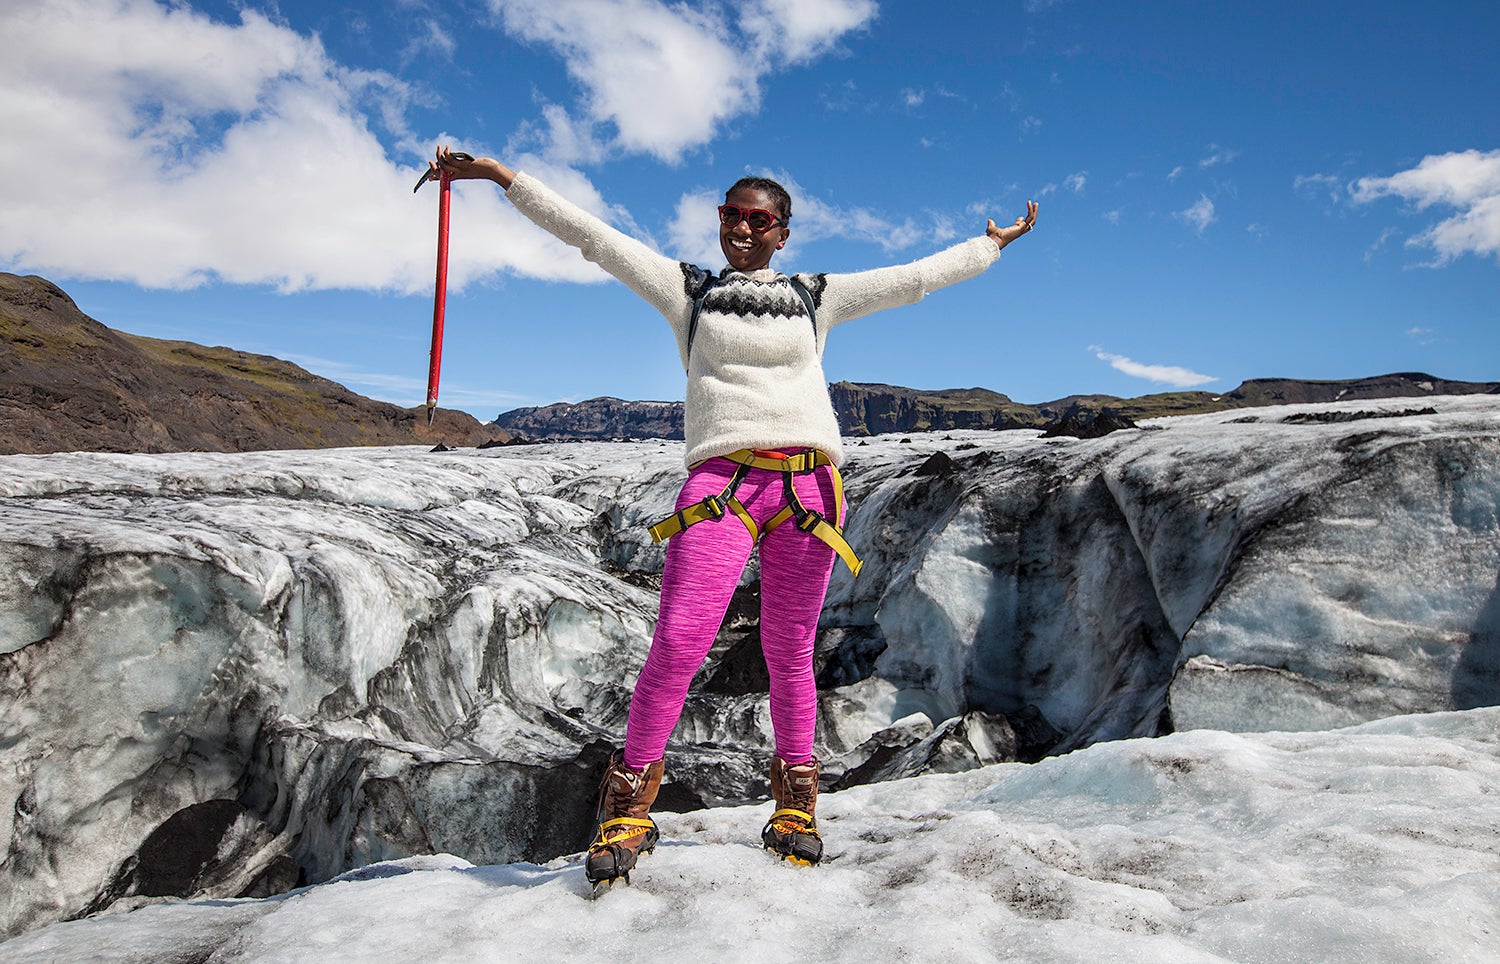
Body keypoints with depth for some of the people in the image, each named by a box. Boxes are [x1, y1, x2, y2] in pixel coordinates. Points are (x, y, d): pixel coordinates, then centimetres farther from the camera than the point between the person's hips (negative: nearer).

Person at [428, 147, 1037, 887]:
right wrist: (501, 176, 6)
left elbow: (916, 277, 26)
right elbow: (592, 236, 11)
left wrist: (993, 243, 33)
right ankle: (629, 809, 2)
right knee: (678, 644, -14)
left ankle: (794, 804, 23)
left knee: (789, 654, 6)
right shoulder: (686, 290, 16)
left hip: (808, 486, 2)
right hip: (720, 481, -2)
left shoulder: (817, 298, 20)